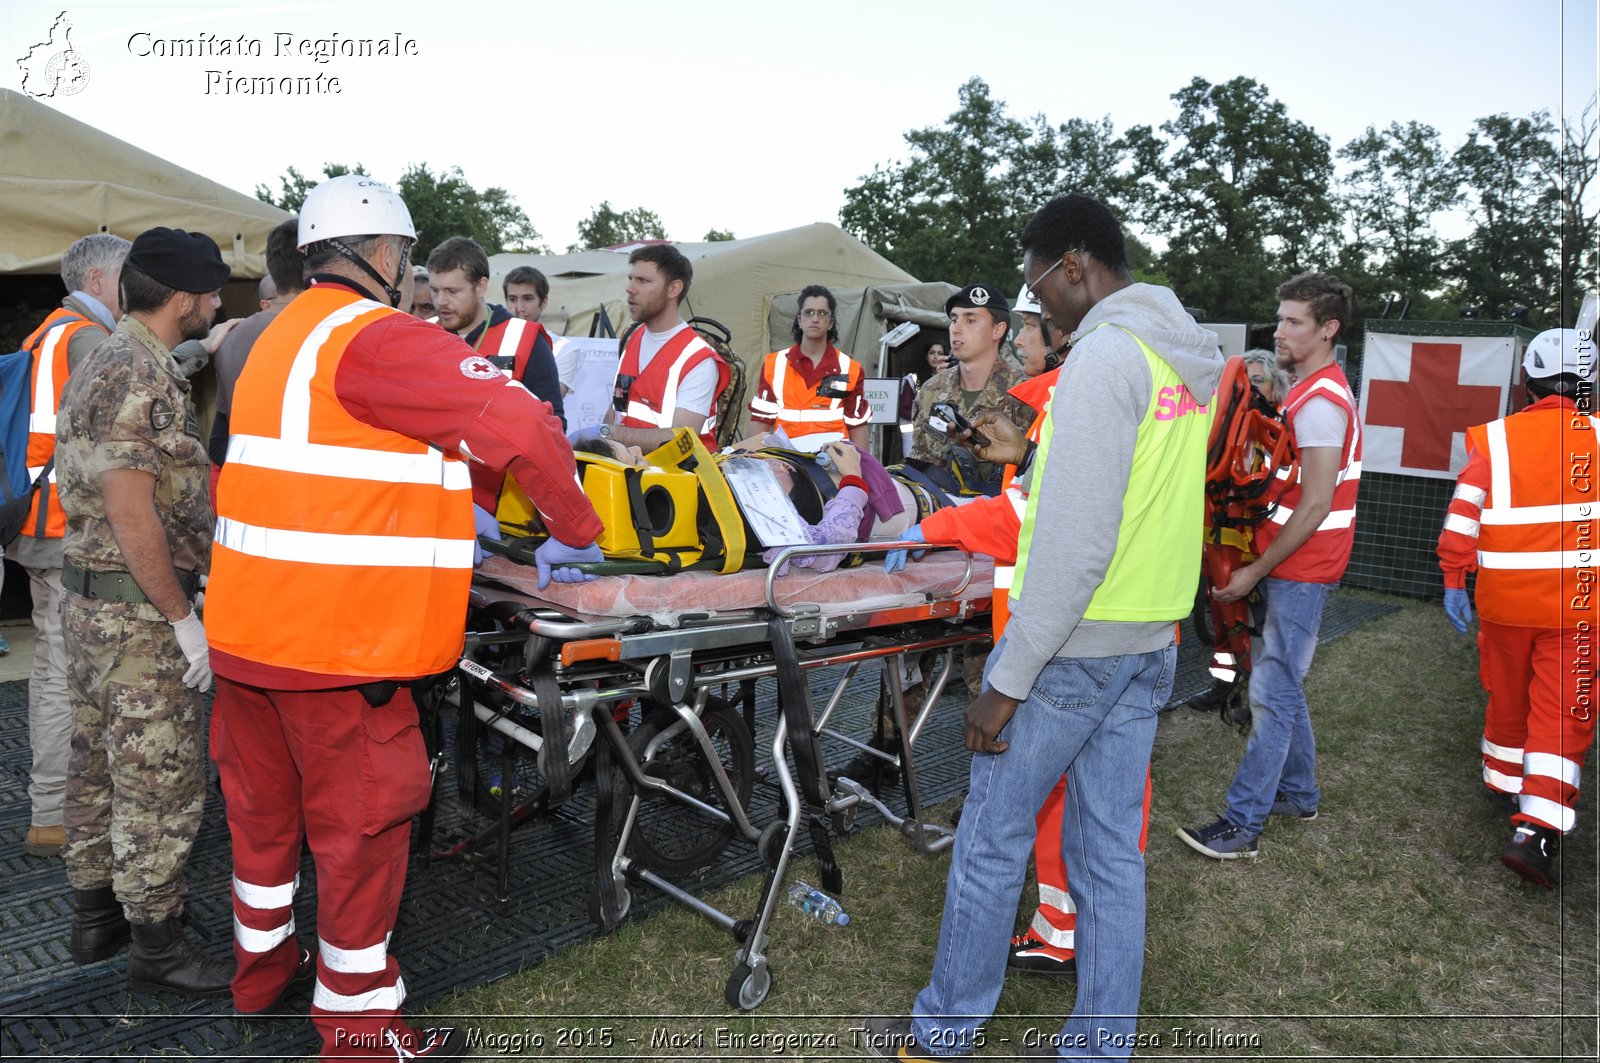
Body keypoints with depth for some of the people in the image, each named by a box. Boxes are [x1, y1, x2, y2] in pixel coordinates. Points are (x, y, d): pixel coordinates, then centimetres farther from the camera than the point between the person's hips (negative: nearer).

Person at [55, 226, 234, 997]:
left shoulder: (104, 362, 13)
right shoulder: (140, 376, -20)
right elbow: (133, 514, -24)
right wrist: (184, 620, -19)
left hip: (87, 595, 11)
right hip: (138, 607, -11)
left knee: (99, 763, 18)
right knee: (162, 779, -1)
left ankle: (96, 912, 32)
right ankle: (156, 946, 10)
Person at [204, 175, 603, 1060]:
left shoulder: (278, 339, 15)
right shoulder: (380, 339, -16)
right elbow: (522, 427, -24)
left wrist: (441, 521, 20)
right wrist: (573, 532, -11)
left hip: (247, 626, 9)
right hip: (339, 647, -9)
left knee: (265, 803, 22)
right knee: (359, 824, 4)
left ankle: (262, 966, 42)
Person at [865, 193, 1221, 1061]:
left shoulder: (1104, 352, -18)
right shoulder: (1193, 356, 11)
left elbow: (1075, 547, -23)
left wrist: (1007, 682, -19)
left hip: (1072, 644, -8)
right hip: (1152, 645, 8)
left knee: (992, 836, 7)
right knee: (1112, 847, 14)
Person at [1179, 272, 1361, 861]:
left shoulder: (1320, 401, -17)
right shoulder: (1312, 391, 15)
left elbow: (1316, 507, -21)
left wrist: (1255, 572, -17)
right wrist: (1260, 564, 12)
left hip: (1300, 569, -10)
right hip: (1290, 564, 10)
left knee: (1272, 691, -7)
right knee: (1282, 684, 17)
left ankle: (1243, 824, -1)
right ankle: (1297, 794, 31)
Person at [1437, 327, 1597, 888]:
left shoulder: (1494, 439, -2)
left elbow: (1463, 514, -7)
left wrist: (1453, 581, -1)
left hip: (1505, 599, 2)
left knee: (1508, 697, 20)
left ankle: (1503, 784, 39)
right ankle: (1534, 829, -7)